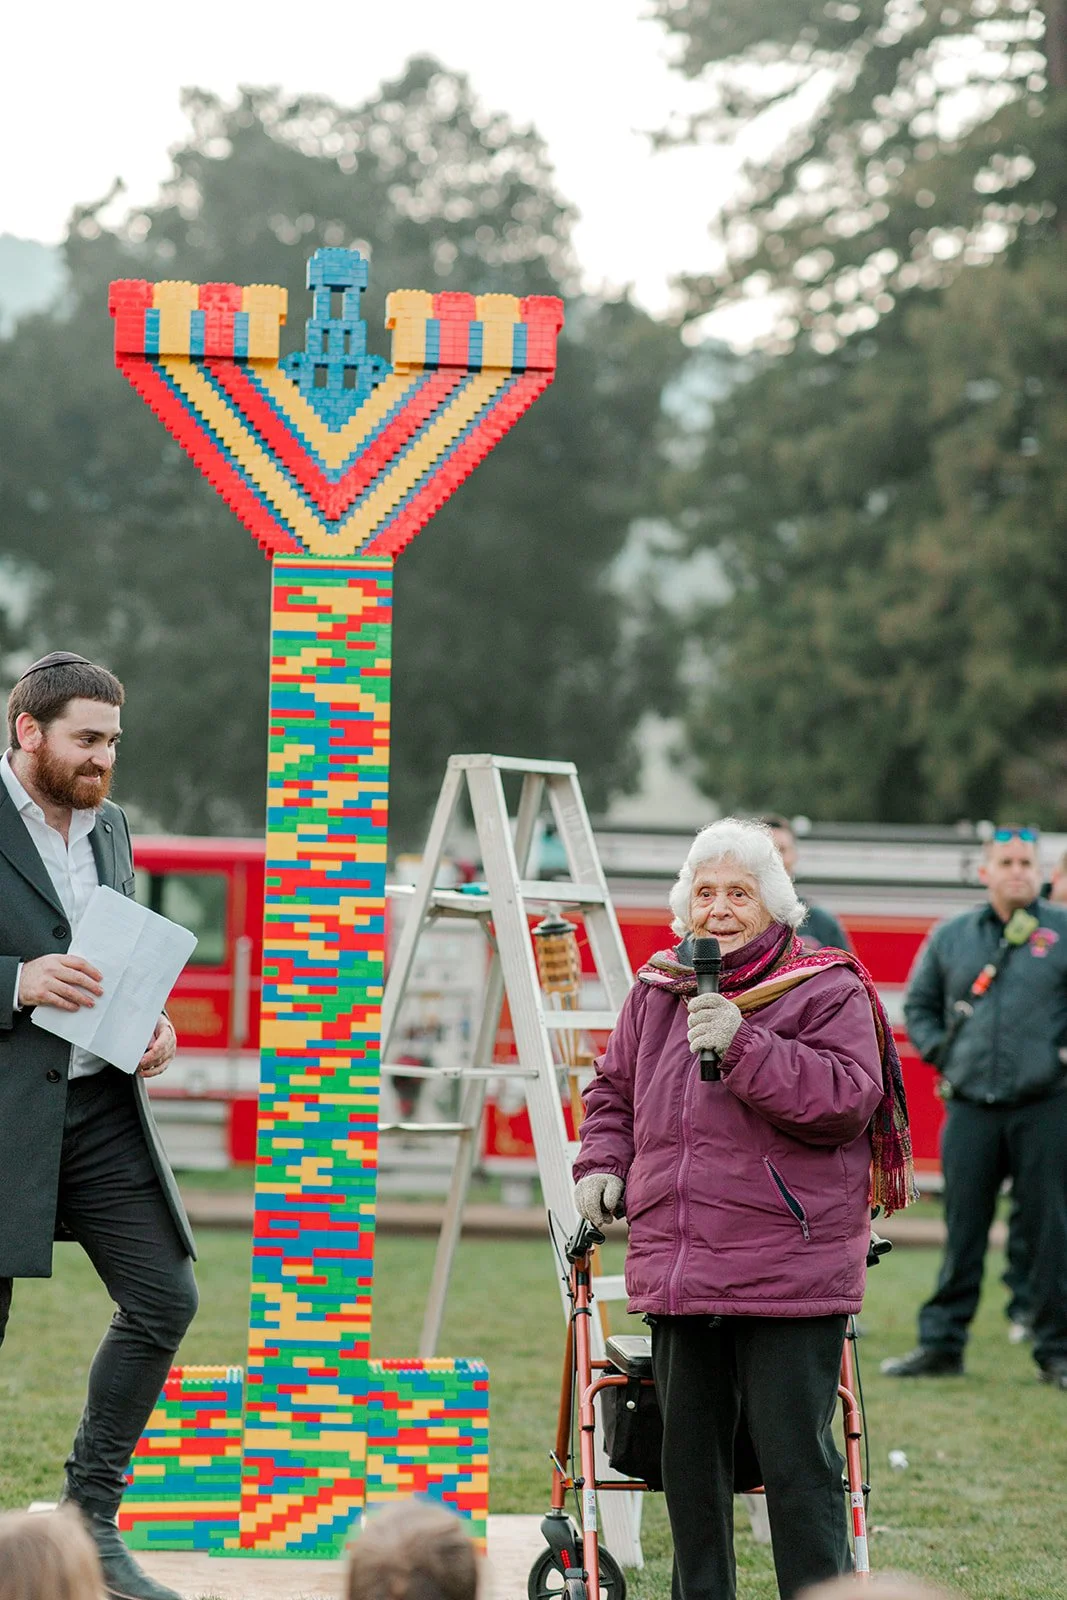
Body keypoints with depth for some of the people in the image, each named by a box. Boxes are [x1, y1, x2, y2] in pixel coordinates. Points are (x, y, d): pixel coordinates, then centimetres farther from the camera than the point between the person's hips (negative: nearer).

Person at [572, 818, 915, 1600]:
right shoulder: (656, 992, 13)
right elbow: (614, 1089, 26)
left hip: (789, 1271, -6)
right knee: (690, 1458, 15)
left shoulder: (826, 991, -4)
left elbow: (848, 1097, -18)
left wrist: (743, 1046, -24)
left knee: (797, 1462, -5)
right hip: (675, 1269, 6)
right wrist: (603, 1163, 9)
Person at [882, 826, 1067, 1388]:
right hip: (970, 1107, 2)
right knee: (961, 1230, 5)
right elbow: (918, 1004, 21)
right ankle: (941, 1343, 11)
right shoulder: (950, 937, 11)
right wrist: (939, 1052, 8)